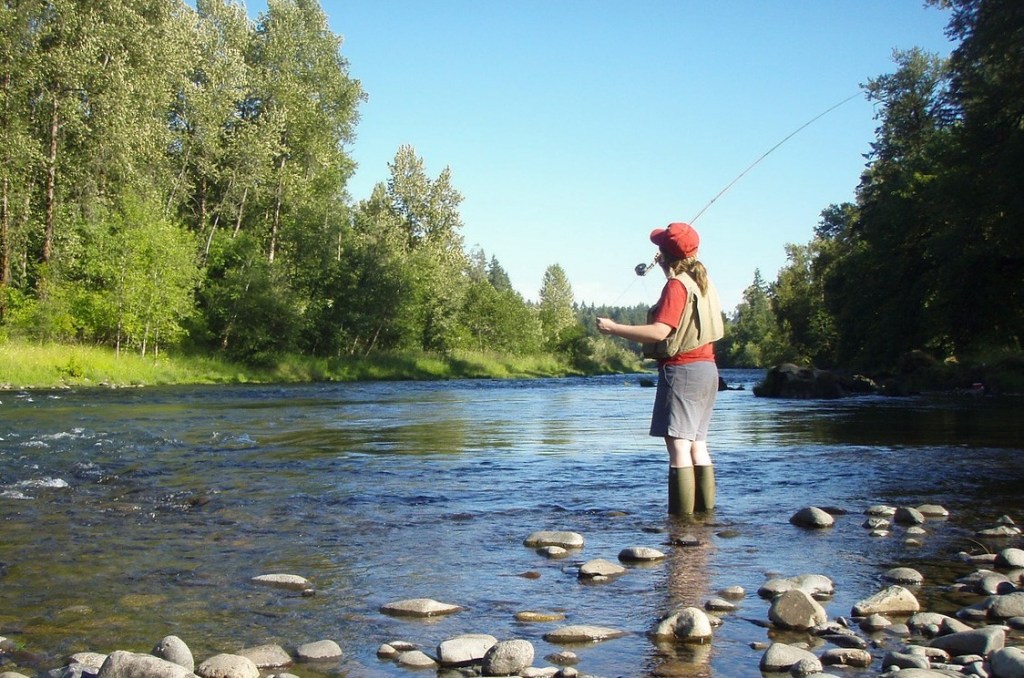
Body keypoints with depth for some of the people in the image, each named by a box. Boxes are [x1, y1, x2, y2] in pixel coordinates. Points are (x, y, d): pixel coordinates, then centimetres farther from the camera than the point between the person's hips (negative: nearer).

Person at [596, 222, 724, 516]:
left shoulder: (676, 285, -12)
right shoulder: (702, 281, 14)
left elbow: (660, 332, -23)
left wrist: (614, 328, -18)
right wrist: (666, 267, 41)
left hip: (682, 369, -9)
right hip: (707, 368, 9)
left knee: (678, 444, -10)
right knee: (697, 443, 12)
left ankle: (681, 516, -11)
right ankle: (705, 510, 13)